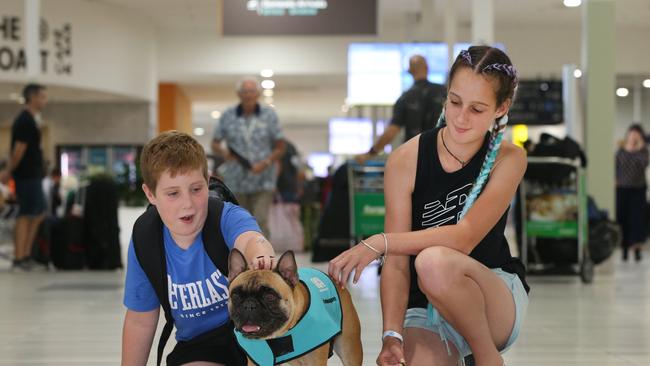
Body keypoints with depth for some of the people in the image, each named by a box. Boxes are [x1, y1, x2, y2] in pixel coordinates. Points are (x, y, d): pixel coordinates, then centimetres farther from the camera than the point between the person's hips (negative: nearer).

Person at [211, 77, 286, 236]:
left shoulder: (269, 115, 2)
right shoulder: (228, 116, 4)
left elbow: (280, 147, 3)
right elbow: (215, 144, 8)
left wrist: (265, 163, -13)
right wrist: (224, 153, -14)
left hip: (262, 182, -1)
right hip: (236, 181, 2)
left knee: (260, 222, -14)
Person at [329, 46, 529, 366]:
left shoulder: (508, 159, -10)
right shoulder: (406, 160, -10)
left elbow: (465, 237, -23)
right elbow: (396, 264, -12)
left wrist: (379, 243, -31)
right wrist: (392, 335, -25)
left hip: (499, 301, 0)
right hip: (425, 307, 0)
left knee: (434, 262, -34)